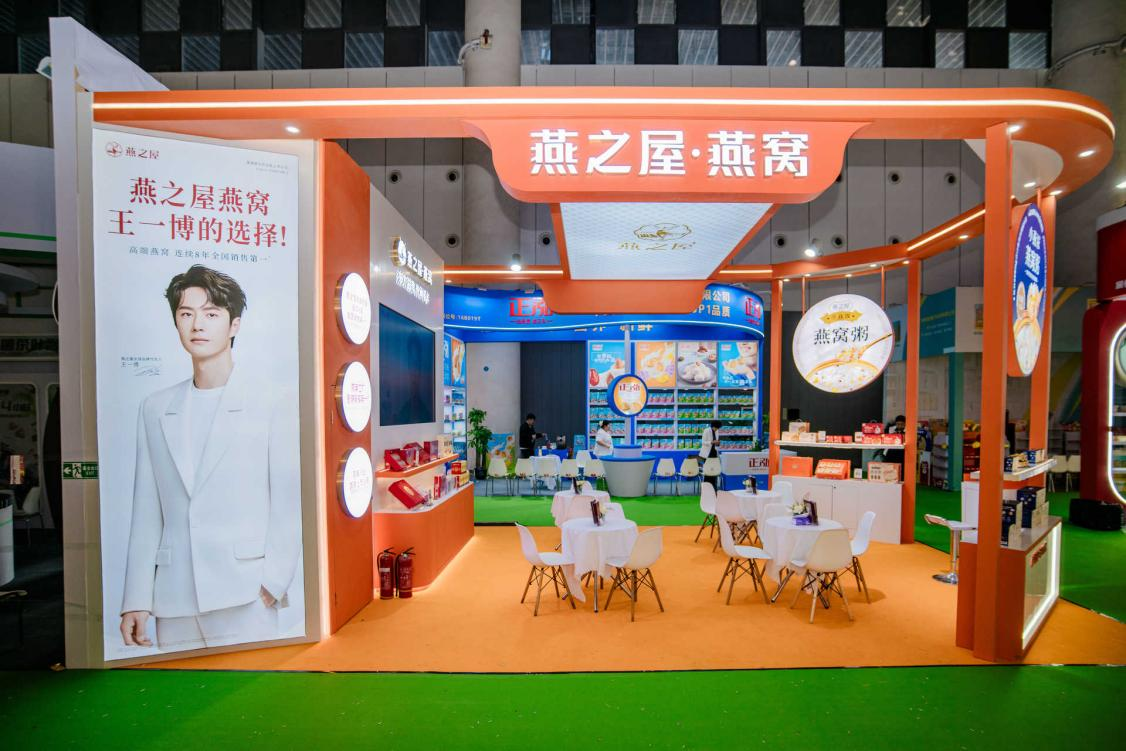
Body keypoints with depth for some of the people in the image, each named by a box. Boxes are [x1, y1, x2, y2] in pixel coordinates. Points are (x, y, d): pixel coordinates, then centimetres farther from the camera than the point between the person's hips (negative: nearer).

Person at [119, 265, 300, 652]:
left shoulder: (275, 406, -4)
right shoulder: (154, 408, 9)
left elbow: (288, 505, -6)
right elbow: (147, 512, 9)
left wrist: (273, 583, -11)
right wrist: (136, 599, 6)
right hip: (172, 603, 4)